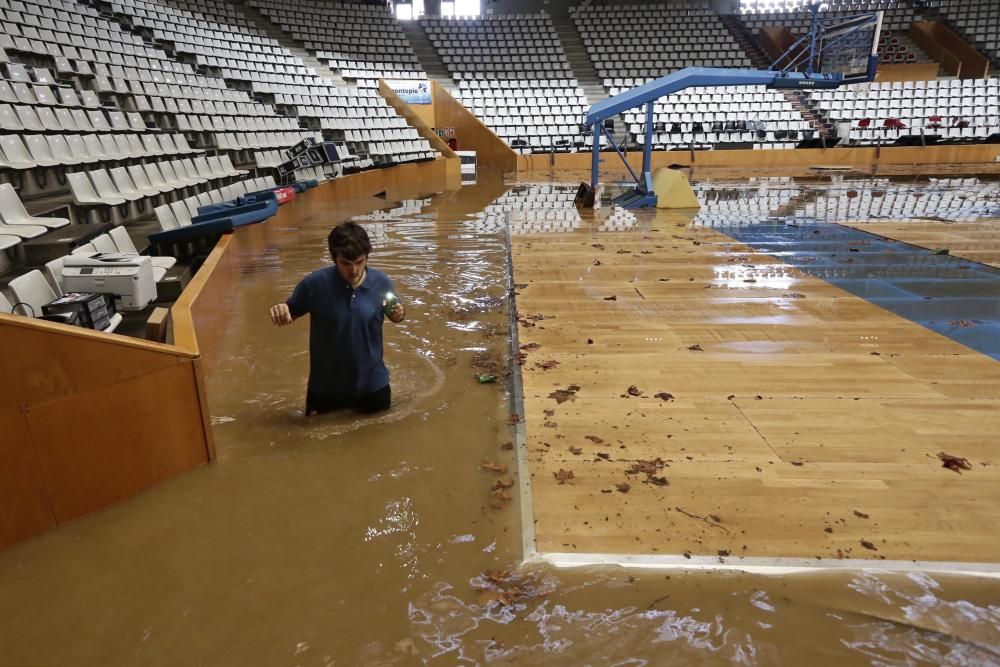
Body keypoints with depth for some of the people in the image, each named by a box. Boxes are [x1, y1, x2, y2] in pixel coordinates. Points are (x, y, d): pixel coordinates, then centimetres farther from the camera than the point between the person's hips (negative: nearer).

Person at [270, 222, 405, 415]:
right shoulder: (315, 283, -19)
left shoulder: (381, 283, -14)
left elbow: (394, 315, 3)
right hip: (326, 384, 0)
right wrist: (280, 310, -27)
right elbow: (291, 312, -4)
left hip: (371, 382, 1)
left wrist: (400, 314, -21)